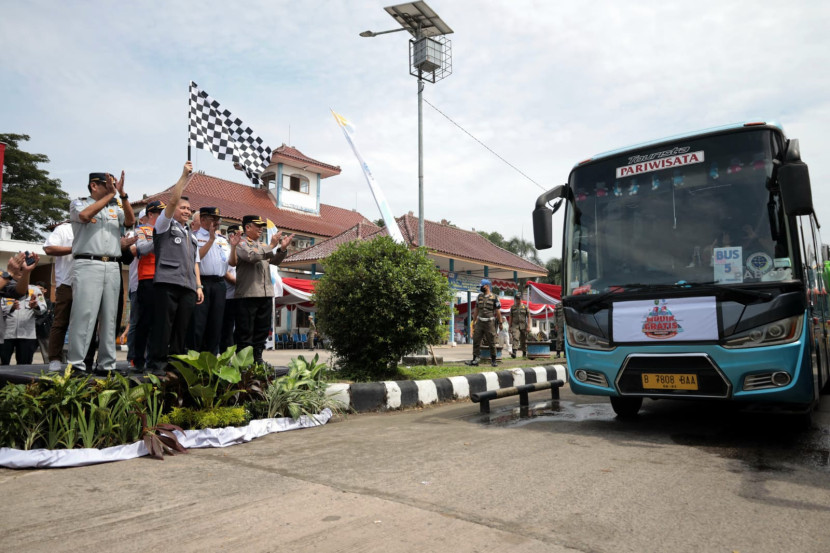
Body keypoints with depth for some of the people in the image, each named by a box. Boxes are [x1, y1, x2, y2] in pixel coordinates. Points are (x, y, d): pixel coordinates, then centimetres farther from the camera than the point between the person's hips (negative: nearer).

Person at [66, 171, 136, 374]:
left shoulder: (115, 208, 20)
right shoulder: (79, 203, 10)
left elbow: (130, 221, 2)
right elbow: (85, 215, -13)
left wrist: (122, 195, -7)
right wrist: (111, 194, -8)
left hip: (113, 267, 4)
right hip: (88, 265, -4)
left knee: (109, 317, 4)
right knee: (84, 314, -10)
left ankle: (106, 364, 8)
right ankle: (75, 364, -6)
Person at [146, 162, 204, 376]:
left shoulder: (191, 237, 28)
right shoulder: (165, 225, 11)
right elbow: (172, 200, -2)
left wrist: (198, 286, 13)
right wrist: (184, 176, -2)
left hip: (188, 287, 6)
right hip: (167, 282, -6)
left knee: (181, 327, 2)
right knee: (164, 324, -8)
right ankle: (157, 364, -5)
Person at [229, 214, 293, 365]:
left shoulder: (262, 245, 21)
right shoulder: (241, 244, 0)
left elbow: (274, 261, 16)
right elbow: (252, 256, -18)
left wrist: (283, 248, -1)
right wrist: (271, 245, -12)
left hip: (266, 293, 7)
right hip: (248, 294, -7)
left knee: (262, 330, 11)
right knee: (245, 331, -3)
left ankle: (257, 358, 19)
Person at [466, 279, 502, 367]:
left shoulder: (494, 298, -1)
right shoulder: (479, 297, 12)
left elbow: (498, 311, 0)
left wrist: (500, 323, -2)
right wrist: (474, 321, 14)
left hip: (489, 323, -4)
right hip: (479, 322, 4)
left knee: (492, 343, 1)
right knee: (476, 341, 1)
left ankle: (493, 360, 13)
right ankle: (475, 360, 5)